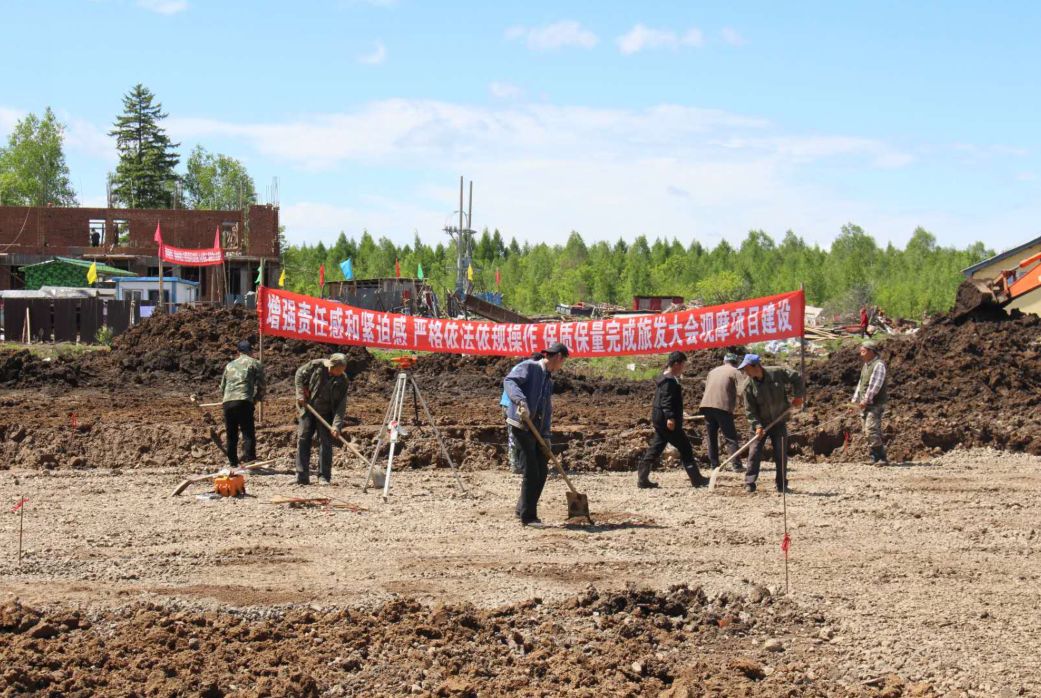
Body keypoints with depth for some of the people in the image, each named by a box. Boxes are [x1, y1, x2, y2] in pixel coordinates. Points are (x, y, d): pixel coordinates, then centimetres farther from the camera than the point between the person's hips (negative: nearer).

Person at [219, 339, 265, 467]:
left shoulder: (230, 365, 25)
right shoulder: (255, 363, 11)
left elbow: (222, 386, 29)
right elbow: (260, 385, 6)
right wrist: (257, 398, 22)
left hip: (227, 402, 4)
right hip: (244, 402, -4)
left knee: (231, 434, 13)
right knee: (248, 433, -5)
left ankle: (233, 462, 16)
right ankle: (249, 459, -18)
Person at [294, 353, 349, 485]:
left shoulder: (342, 380, -14)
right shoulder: (316, 365, -15)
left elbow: (341, 405, -16)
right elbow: (300, 374, 1)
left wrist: (337, 424, -25)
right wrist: (300, 394, -9)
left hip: (326, 414, -1)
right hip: (308, 409, 1)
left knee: (325, 443, -3)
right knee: (303, 439, -3)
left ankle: (324, 477, 3)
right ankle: (302, 477, 0)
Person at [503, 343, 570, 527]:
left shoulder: (548, 380, 21)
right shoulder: (529, 367, -5)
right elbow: (509, 381, -23)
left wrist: (546, 435, 11)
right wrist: (521, 400, -39)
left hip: (537, 430, 8)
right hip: (521, 427, -8)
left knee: (541, 473, 9)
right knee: (531, 472, -7)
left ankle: (523, 510, 22)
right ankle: (527, 516, 1)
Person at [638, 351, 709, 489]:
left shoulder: (663, 379, 18)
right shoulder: (670, 381, -15)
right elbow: (666, 401, -25)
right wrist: (670, 417, -33)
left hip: (659, 419, 10)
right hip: (667, 421, -10)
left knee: (654, 450, 9)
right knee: (685, 448, -2)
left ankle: (642, 479, 6)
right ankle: (697, 479, 3)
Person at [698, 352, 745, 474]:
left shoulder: (713, 371, 24)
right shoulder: (735, 372, 5)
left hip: (707, 405, 5)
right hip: (723, 407, -5)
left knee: (712, 437, 14)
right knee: (731, 438, -2)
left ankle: (714, 465, 13)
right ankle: (736, 465, -9)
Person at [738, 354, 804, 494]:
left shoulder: (777, 372, -14)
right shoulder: (749, 386, -12)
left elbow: (797, 378, -1)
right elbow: (750, 410, -10)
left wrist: (798, 396, -7)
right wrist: (757, 425, -20)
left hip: (779, 422, 0)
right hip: (761, 423, 0)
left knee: (781, 454, 3)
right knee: (754, 453, -7)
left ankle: (782, 485, 13)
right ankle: (749, 484, -3)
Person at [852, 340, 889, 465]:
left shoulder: (878, 365, -12)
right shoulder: (866, 365, 17)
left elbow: (875, 385, -20)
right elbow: (861, 383, 22)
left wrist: (866, 400, -22)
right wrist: (855, 399, 17)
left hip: (875, 404, -10)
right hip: (865, 404, 10)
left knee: (872, 431, -18)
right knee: (868, 432, 9)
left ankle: (881, 458, -17)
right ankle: (875, 458, 15)